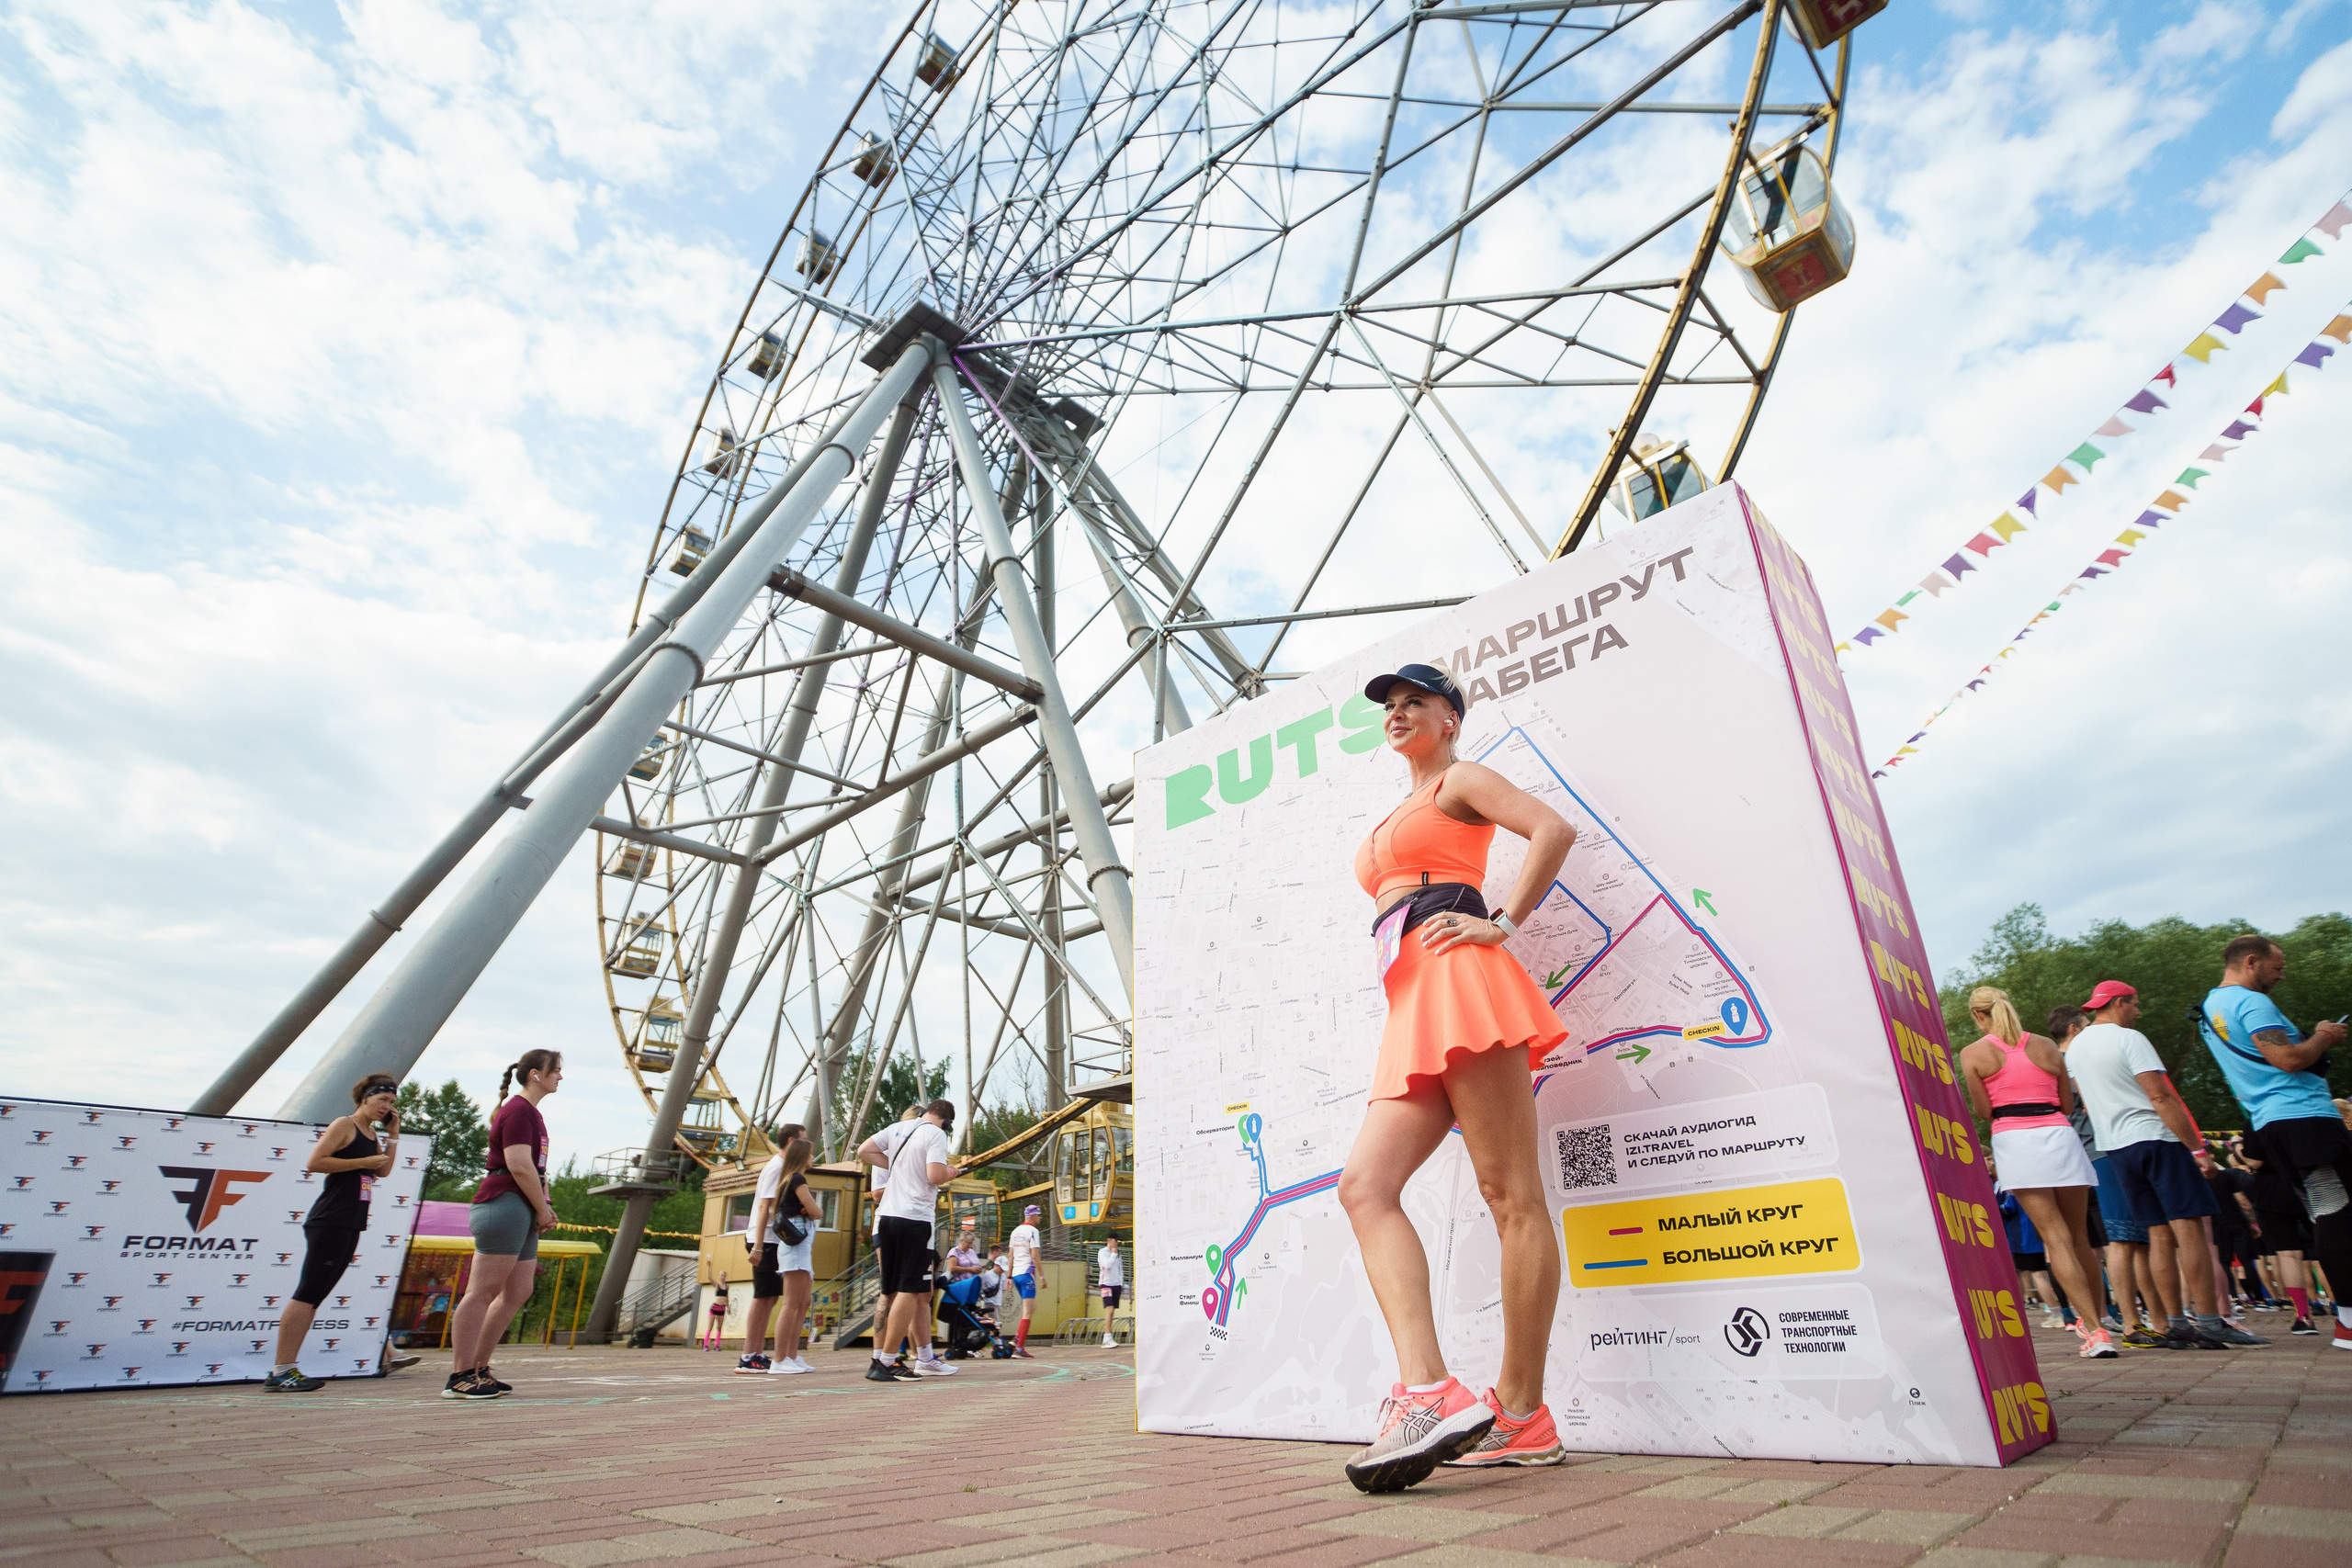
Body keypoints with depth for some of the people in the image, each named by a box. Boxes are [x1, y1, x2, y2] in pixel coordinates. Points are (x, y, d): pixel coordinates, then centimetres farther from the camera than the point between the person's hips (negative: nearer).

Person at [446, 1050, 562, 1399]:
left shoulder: (530, 1112, 21)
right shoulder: (518, 1110, -12)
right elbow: (519, 1165, -20)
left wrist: (543, 1207, 13)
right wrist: (543, 1209, -12)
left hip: (522, 1212, 10)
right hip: (504, 1204, -10)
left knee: (518, 1292, 11)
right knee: (483, 1292, -5)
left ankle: (478, 1369, 18)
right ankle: (461, 1377, 1)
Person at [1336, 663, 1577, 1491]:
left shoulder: (1461, 779, 9)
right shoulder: (1393, 823, 33)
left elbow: (1554, 829, -6)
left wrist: (1502, 924, -10)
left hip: (1458, 982, -9)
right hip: (1412, 1011, 9)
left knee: (1510, 1193, -8)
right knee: (1364, 1183, -8)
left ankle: (1522, 1414, -4)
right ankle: (1428, 1391, -16)